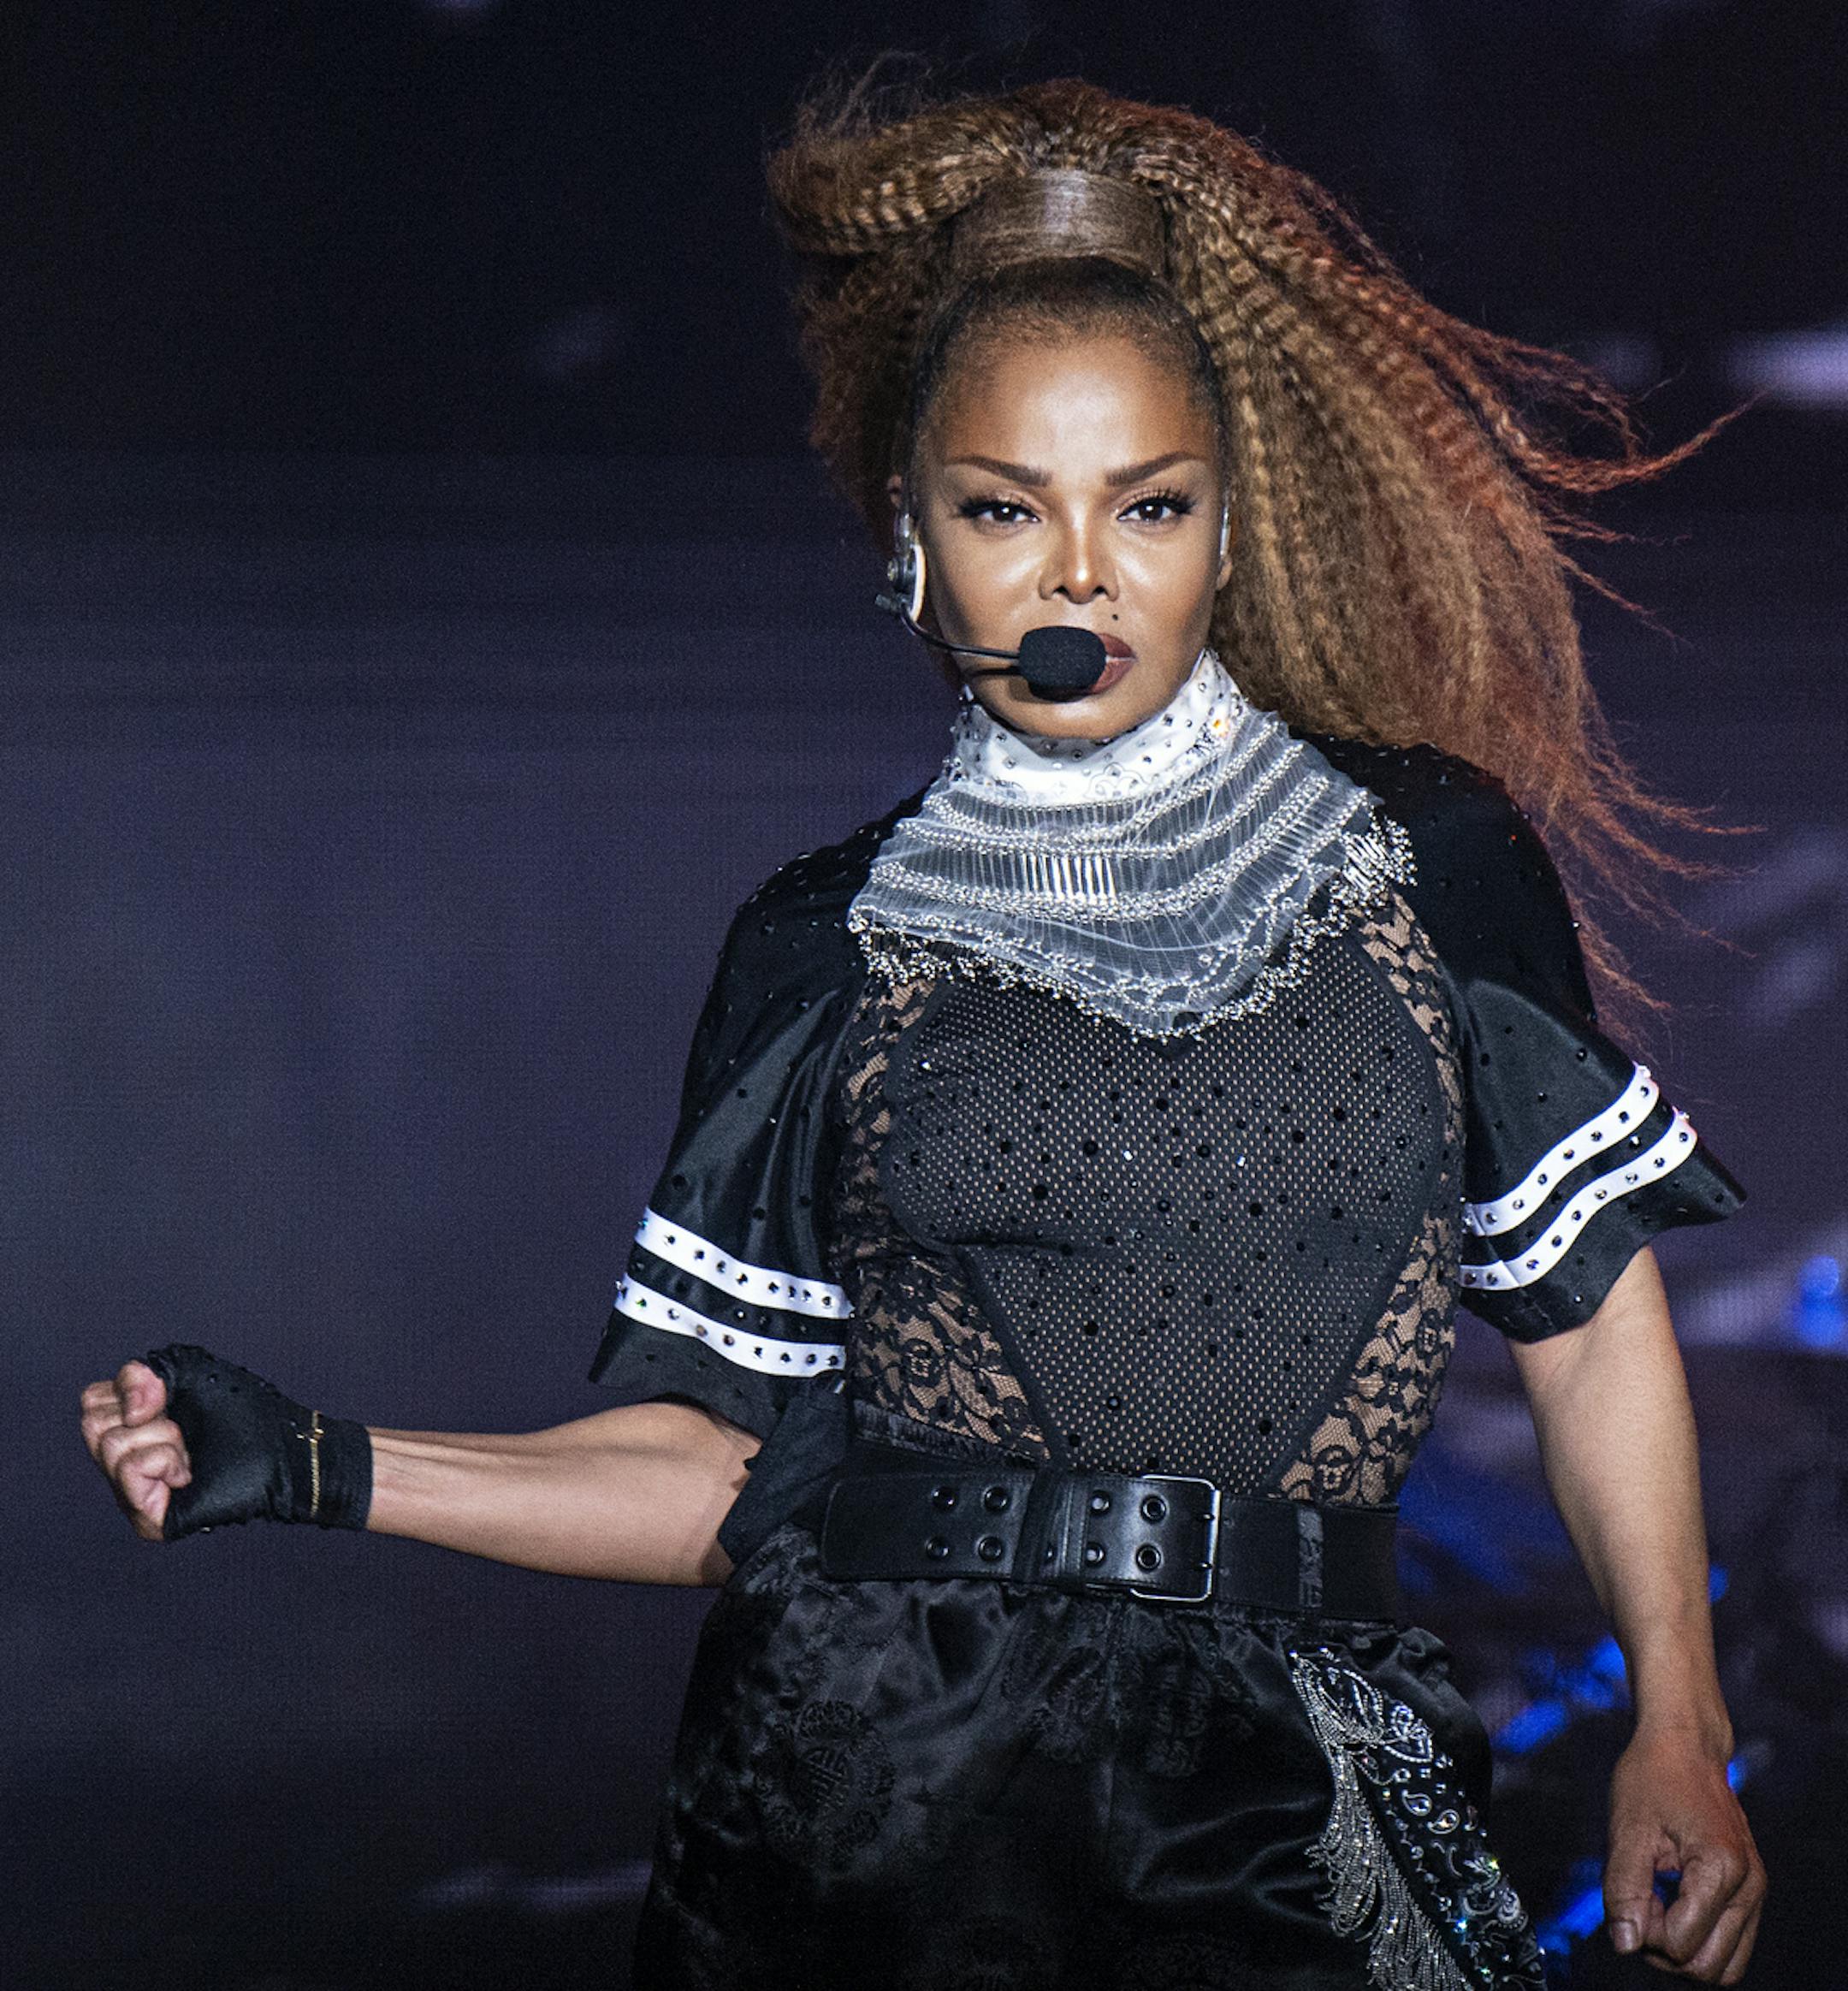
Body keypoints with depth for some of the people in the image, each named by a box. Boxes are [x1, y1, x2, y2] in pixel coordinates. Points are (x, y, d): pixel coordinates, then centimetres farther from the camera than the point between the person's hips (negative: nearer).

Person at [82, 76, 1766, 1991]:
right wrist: (316, 1469, -6)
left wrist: (1676, 1731, 0)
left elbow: (1598, 1321, 8)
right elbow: (723, 1462, 4)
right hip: (872, 1772, 0)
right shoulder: (823, 947, 6)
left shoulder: (1430, 861, 6)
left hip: (1278, 1810, 0)